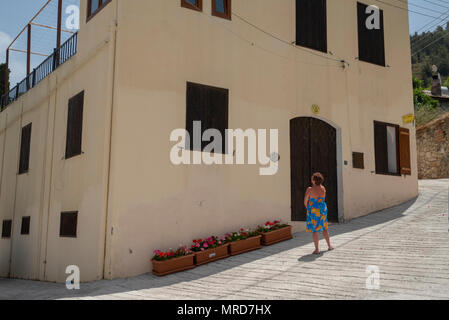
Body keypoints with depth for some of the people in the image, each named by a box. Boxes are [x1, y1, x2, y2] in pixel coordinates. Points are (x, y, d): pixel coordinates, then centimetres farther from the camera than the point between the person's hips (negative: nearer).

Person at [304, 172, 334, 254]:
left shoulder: (310, 189, -15)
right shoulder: (323, 188, -1)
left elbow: (305, 201, -9)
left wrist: (307, 208, 11)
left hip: (313, 211, -5)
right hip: (322, 209, 5)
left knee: (315, 230, 1)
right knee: (324, 228, 20)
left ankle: (317, 249, 1)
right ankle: (329, 246, 29)